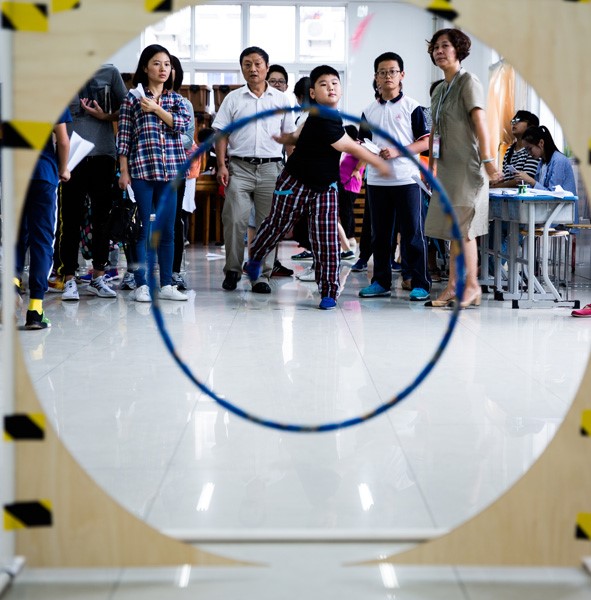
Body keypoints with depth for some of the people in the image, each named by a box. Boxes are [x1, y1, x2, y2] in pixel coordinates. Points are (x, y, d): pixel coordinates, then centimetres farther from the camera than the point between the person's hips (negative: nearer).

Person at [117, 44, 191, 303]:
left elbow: (184, 124, -4)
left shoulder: (176, 99, 14)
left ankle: (166, 284, 12)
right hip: (141, 169, -3)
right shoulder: (133, 97, 4)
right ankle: (141, 285, 4)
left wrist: (156, 109, -10)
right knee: (142, 229, -1)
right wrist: (124, 172, -4)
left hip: (170, 171, 3)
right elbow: (123, 136, 1)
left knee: (167, 230, 6)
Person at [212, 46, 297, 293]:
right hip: (239, 167, -1)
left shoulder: (280, 99, 11)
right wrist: (221, 165, -5)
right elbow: (221, 133, 6)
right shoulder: (233, 99, 8)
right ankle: (232, 271, 6)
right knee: (234, 221, -8)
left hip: (271, 168, 1)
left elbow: (289, 136, 12)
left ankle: (261, 275, 7)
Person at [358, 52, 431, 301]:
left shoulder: (412, 107, -1)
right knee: (380, 234, 9)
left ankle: (420, 283, 1)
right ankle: (381, 282, 18)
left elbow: (426, 142, -4)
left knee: (413, 233, -3)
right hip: (377, 180, 5)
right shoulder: (369, 110, 12)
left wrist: (397, 151, -15)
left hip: (406, 179, -4)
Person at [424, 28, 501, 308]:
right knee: (453, 229, 10)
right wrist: (430, 167, 16)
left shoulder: (468, 81, -8)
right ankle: (453, 287, 14)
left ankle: (472, 286, -1)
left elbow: (479, 120, -19)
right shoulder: (439, 90, 16)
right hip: (448, 167, 8)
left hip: (467, 166, -8)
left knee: (463, 228, -8)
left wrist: (487, 159, -28)